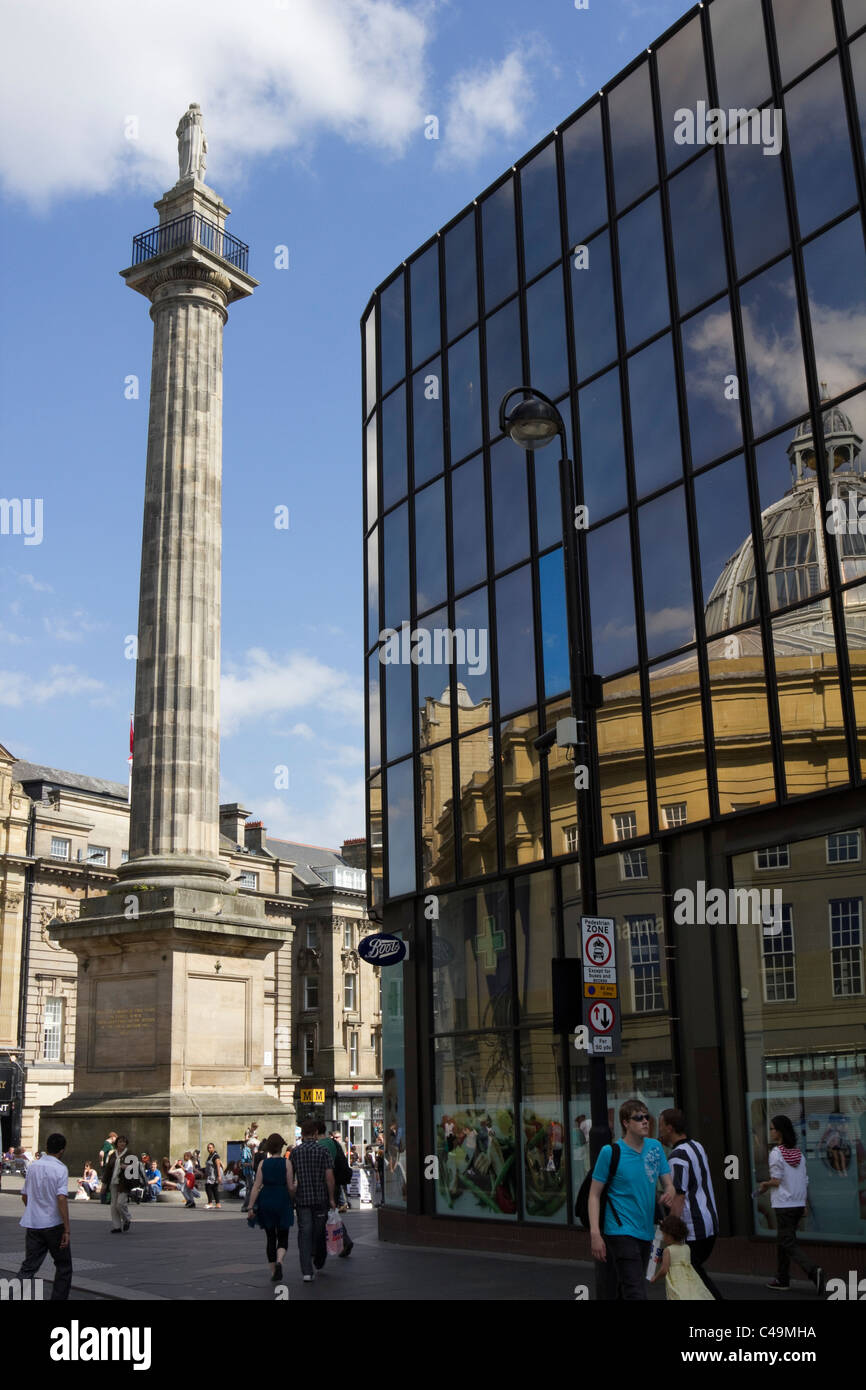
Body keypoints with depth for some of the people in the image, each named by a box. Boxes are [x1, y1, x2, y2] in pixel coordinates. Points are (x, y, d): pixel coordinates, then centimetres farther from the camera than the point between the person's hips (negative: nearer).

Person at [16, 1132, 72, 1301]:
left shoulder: (33, 1166, 5)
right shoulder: (60, 1169, -12)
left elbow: (24, 1196, 15)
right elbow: (61, 1199, -21)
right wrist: (67, 1230, -20)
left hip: (32, 1224, 5)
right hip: (54, 1224, -5)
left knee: (29, 1266, 6)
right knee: (63, 1266, 12)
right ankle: (58, 1298, 12)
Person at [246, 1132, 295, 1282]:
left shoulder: (263, 1163, 0)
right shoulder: (286, 1163, -5)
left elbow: (257, 1186, -4)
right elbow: (291, 1187, -6)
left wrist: (251, 1207, -2)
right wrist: (294, 1200, 13)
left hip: (266, 1201, 2)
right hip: (282, 1201, -2)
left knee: (270, 1237, 14)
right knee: (283, 1237, 6)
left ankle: (273, 1271, 16)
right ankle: (279, 1262, -21)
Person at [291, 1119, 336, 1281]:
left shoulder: (295, 1152, 1)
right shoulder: (322, 1150, -5)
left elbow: (290, 1177, 4)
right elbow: (329, 1176, -10)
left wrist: (291, 1198, 14)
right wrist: (331, 1198, -2)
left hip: (302, 1199, 1)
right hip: (320, 1198, -1)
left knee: (304, 1233, 0)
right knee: (319, 1231, 17)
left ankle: (307, 1272, -9)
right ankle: (319, 1262, 36)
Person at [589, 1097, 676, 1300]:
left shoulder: (655, 1147, 6)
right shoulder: (610, 1152, -10)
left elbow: (668, 1183, 11)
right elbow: (594, 1194, -7)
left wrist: (670, 1193, -15)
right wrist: (595, 1234, -15)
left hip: (646, 1232, 6)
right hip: (621, 1231, -6)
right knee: (635, 1293, -15)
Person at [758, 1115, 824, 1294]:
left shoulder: (776, 1152, -12)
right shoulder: (798, 1153, 8)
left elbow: (776, 1180, -16)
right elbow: (805, 1181, 8)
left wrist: (764, 1184, 3)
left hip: (784, 1205, -7)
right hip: (799, 1204, 7)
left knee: (788, 1243, -5)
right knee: (782, 1240, 17)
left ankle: (812, 1271, -23)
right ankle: (782, 1279, 22)